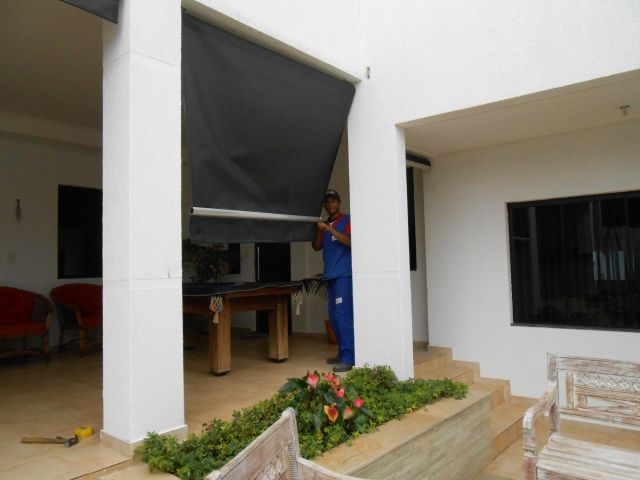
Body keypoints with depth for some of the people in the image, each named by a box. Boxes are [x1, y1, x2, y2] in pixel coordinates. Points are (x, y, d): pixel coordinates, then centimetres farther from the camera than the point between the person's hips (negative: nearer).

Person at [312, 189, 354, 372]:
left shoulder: (347, 220, -1)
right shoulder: (324, 224, 18)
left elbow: (350, 242, -15)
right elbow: (316, 247, 11)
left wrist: (330, 229, -21)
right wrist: (318, 230, -4)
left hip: (344, 274, -7)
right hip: (330, 275, 7)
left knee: (343, 314, -13)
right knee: (334, 316, 9)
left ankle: (348, 358, -11)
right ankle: (342, 353, 18)